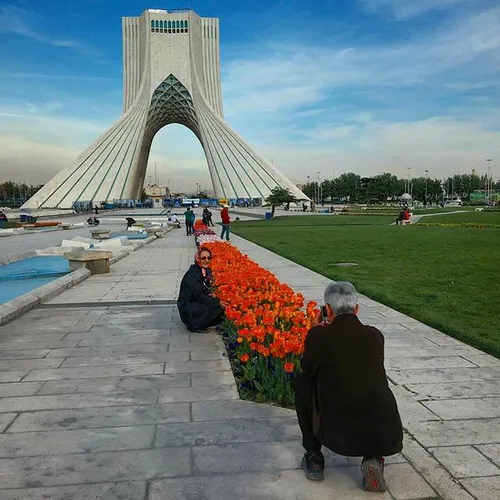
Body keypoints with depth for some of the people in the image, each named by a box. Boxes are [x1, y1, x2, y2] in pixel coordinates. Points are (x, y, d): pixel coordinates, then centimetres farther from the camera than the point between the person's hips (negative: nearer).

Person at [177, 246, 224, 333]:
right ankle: (194, 326, -8)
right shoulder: (192, 274, -23)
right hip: (186, 306, -8)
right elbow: (198, 295, -26)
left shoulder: (207, 271, 2)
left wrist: (210, 295, -9)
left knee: (222, 306, -7)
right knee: (214, 307, -26)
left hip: (198, 302, 8)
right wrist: (217, 302, -25)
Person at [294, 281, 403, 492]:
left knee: (301, 384, 21)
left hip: (338, 436, -2)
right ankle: (374, 458, 11)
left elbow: (308, 371, 13)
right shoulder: (375, 336, 3)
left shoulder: (318, 336, -7)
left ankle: (314, 458, 24)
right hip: (385, 438, 3)